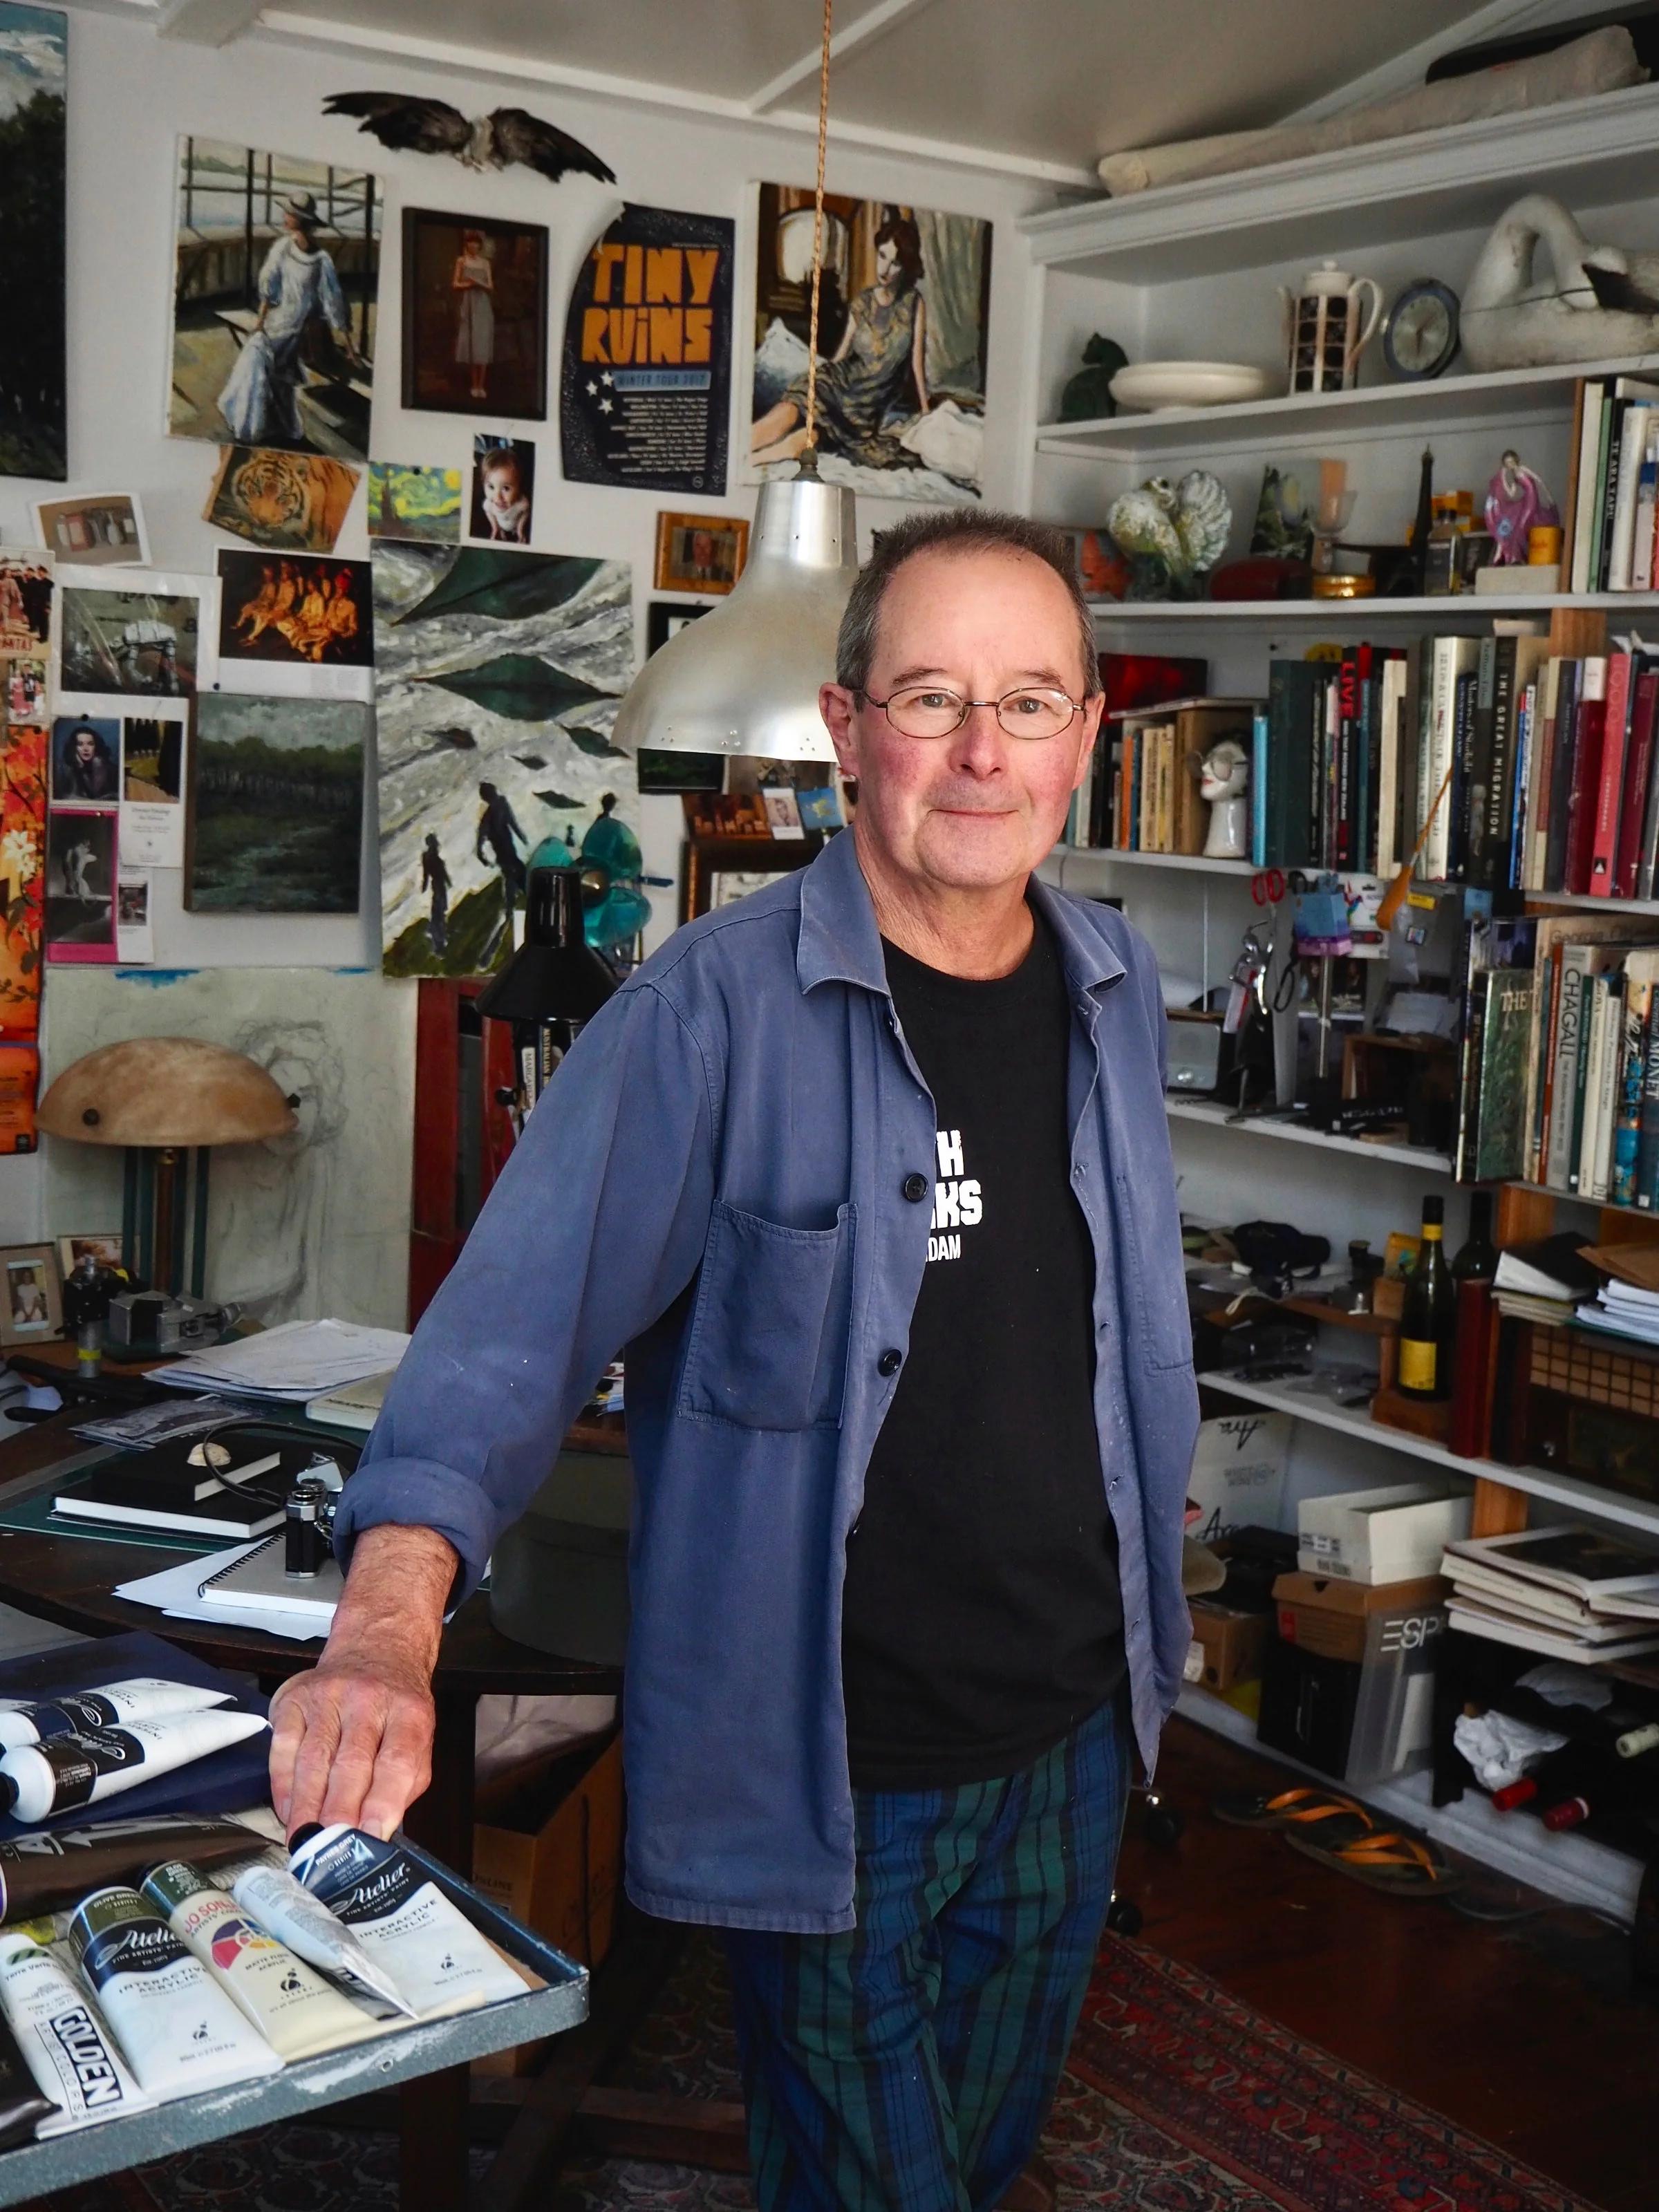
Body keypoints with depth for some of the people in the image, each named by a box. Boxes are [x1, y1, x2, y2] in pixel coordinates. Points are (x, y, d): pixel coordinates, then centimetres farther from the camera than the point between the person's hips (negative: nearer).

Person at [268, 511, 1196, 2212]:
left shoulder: (1118, 994, 1)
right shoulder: (718, 1007, -19)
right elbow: (525, 1305, -27)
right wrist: (390, 1623, -40)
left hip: (1071, 1736, 6)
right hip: (829, 1775, -5)